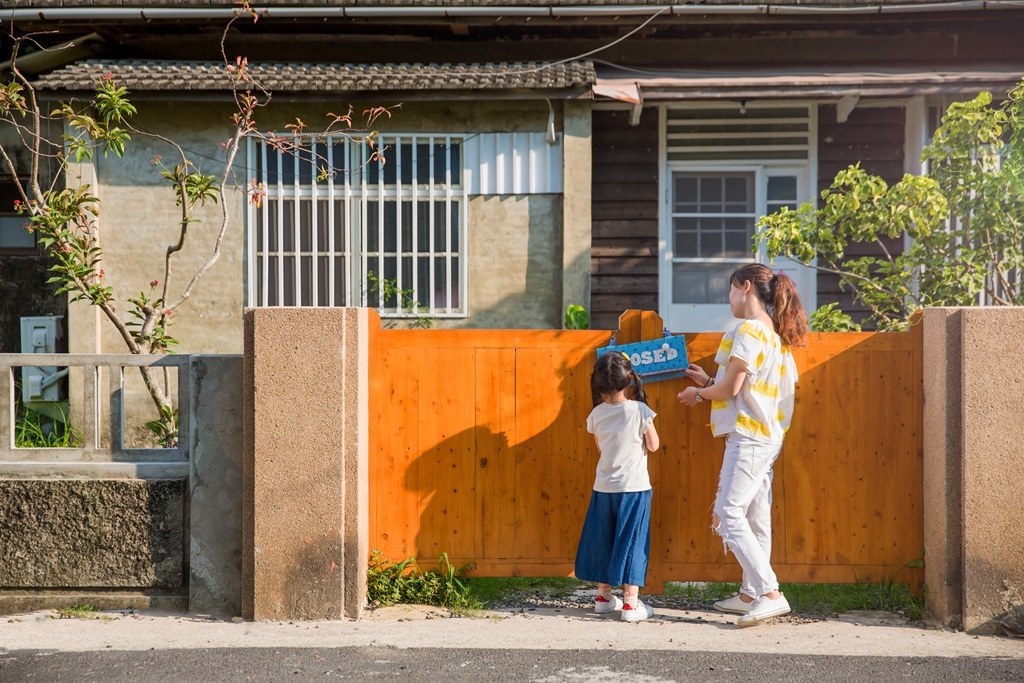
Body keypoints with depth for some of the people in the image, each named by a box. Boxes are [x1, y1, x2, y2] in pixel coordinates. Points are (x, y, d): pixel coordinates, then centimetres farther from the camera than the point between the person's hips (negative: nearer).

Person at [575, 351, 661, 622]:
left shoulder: (596, 414, -2)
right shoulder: (640, 411, -14)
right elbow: (653, 445, -4)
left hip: (604, 487, 4)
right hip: (634, 487, -4)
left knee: (602, 540, 14)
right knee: (631, 542, 1)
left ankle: (603, 595, 25)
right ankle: (630, 602, 2)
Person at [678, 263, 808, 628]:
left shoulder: (749, 331, -13)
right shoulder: (774, 334, 17)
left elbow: (731, 388, -15)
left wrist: (698, 393, 2)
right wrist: (708, 382, 19)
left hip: (748, 437, -10)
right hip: (764, 437, 10)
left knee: (729, 515, -13)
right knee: (755, 518, 13)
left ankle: (770, 595, -17)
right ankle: (750, 595, 19)